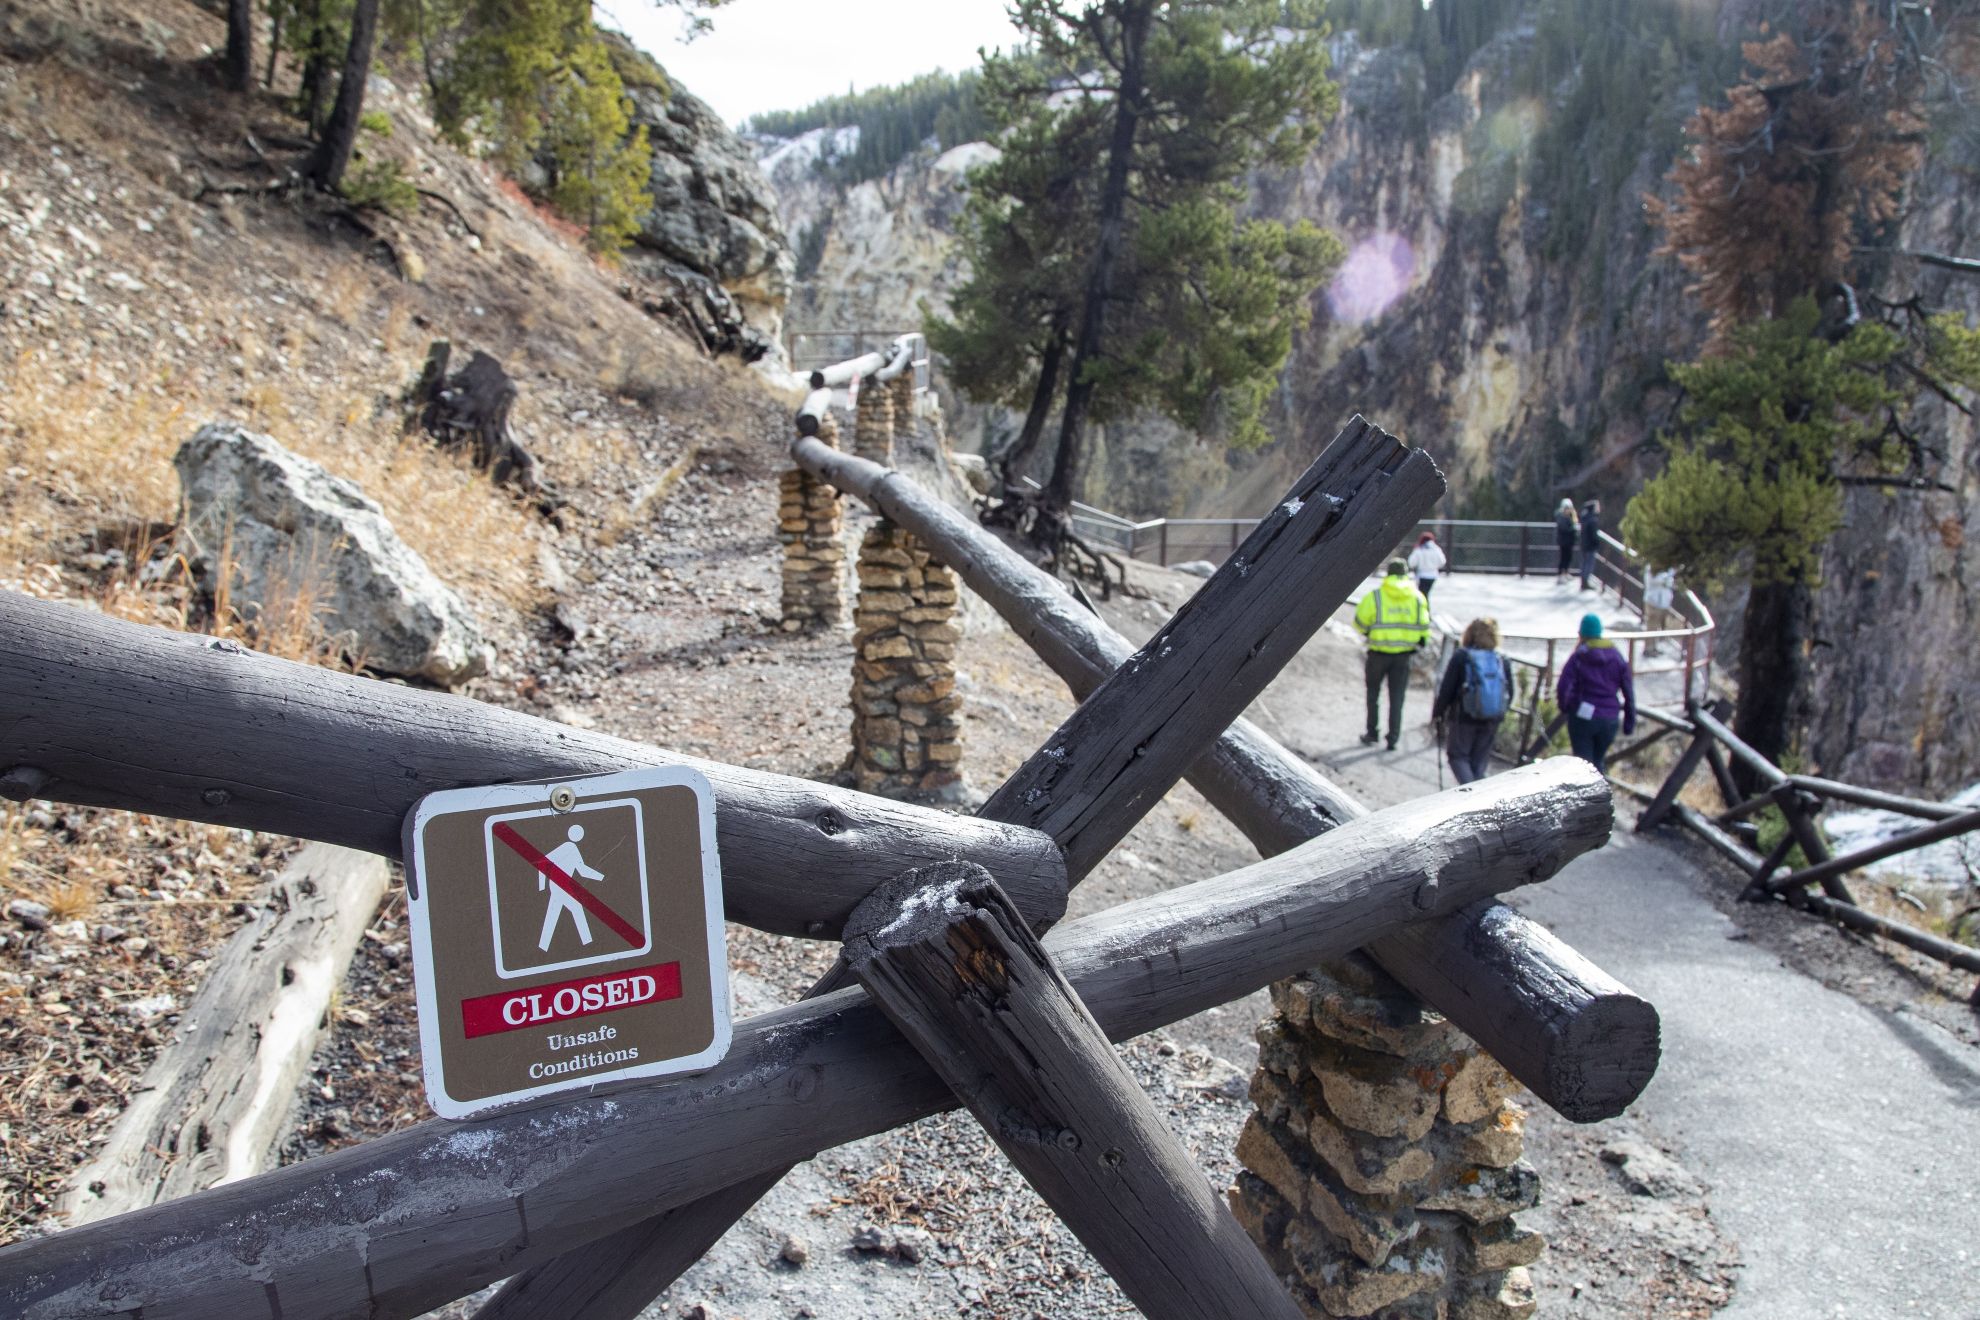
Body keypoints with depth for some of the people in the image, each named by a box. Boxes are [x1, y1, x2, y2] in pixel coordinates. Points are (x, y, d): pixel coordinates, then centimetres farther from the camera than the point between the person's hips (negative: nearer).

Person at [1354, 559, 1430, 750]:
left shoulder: (1375, 596, -9)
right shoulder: (1418, 597, 0)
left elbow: (1360, 623, -5)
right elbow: (1424, 626, 2)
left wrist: (1367, 632, 15)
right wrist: (1418, 644, 16)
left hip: (1379, 653, -2)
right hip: (1403, 655, 2)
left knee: (1373, 693, 16)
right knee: (1396, 697, 10)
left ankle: (1372, 734, 18)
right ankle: (1393, 739, 9)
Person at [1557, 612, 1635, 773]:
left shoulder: (1578, 657, -8)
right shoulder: (1617, 656, 3)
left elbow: (1562, 687, -18)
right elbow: (1629, 691, 3)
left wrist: (1564, 705, 2)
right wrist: (1630, 721, 10)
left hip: (1582, 717, -3)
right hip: (1609, 719, 3)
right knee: (1599, 760, 20)